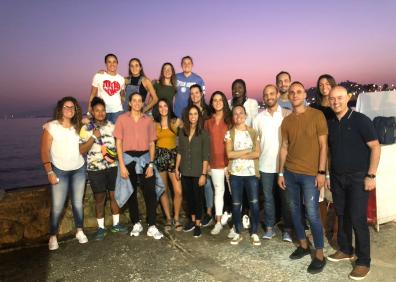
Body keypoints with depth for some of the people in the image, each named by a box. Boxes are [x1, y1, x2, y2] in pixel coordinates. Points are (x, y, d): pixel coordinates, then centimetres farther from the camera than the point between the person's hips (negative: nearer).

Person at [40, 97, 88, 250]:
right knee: (57, 206, -1)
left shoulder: (77, 127, 6)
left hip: (79, 170, 3)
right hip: (59, 171, -3)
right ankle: (53, 236, 16)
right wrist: (49, 172, -13)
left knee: (78, 203, 9)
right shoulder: (51, 127, -7)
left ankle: (79, 231, 24)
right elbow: (45, 151, -9)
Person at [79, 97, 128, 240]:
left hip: (113, 167, 3)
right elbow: (82, 150, -9)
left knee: (114, 195, 10)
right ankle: (101, 227, 21)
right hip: (95, 169, -2)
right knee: (100, 198, 6)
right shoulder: (86, 129, -4)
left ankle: (116, 224, 26)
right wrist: (93, 137, -19)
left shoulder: (112, 126, 5)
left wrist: (116, 155, -5)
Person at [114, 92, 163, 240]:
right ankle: (136, 224, 23)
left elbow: (152, 143, 6)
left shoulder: (148, 120, 6)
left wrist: (151, 164, -3)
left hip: (145, 158, 1)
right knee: (131, 192, 9)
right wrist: (122, 165, -7)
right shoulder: (122, 119, 1)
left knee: (150, 192, -4)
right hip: (128, 158, 0)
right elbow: (118, 143, -1)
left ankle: (152, 226, 4)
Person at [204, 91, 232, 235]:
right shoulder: (208, 122, 9)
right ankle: (218, 223, 17)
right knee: (218, 191, 10)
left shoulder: (230, 119, 0)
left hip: (229, 161, -2)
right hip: (215, 162, 3)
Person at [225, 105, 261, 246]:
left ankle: (254, 233, 15)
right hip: (235, 174, 0)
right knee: (236, 204, 6)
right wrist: (247, 151, -8)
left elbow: (257, 153, -5)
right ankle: (237, 233, 19)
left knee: (254, 203, 0)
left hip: (251, 173, 0)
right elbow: (229, 154, -9)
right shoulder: (229, 133, 3)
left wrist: (239, 155, -11)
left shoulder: (253, 132, 5)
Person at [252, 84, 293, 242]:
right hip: (265, 165, 2)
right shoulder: (258, 118, 6)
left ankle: (287, 229, 19)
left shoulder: (288, 115, -2)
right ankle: (269, 228, 23)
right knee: (268, 198, 11)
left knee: (286, 198, 7)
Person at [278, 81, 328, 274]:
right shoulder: (286, 121, 8)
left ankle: (320, 254, 13)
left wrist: (321, 172, -11)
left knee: (312, 214, -2)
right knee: (294, 210, 12)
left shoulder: (317, 115, -4)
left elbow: (323, 145, -5)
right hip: (290, 173, 5)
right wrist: (281, 173, 7)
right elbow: (284, 147, 10)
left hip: (310, 174, -4)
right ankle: (303, 245, 29)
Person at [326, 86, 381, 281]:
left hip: (358, 177, -5)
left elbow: (375, 147, -10)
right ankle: (345, 250, 31)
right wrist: (327, 174, 11)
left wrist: (371, 175, -15)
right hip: (337, 177, 5)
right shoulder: (330, 123, 6)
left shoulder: (360, 120, -10)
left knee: (358, 219, -3)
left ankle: (363, 261, 12)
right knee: (342, 215, 14)